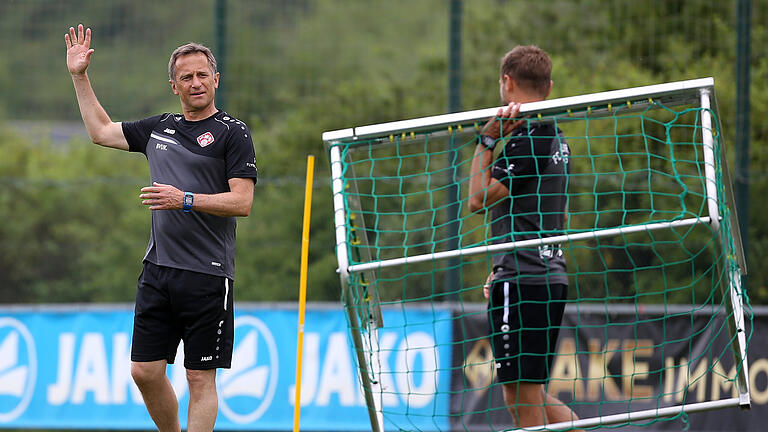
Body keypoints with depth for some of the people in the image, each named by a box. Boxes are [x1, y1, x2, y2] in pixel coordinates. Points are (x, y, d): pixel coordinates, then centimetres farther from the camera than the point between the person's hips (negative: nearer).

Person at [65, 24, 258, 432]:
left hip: (207, 276, -6)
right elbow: (101, 131, 28)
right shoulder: (159, 128, 15)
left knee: (201, 379, -3)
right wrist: (79, 76, 25)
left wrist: (186, 200, -19)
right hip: (158, 269, 6)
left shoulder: (232, 132, -3)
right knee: (145, 371, 4)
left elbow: (242, 201, -10)